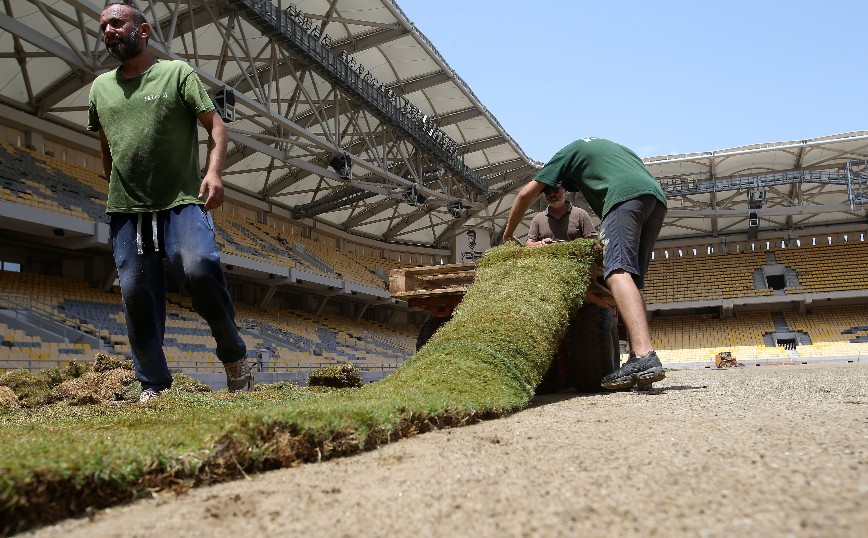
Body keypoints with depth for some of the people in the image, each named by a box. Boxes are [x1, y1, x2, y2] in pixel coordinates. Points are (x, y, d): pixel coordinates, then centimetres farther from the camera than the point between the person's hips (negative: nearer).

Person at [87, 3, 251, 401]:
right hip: (126, 209, 5)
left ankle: (233, 354, -6)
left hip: (182, 201, -4)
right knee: (136, 294, -1)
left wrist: (214, 172, -17)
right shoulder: (100, 87, 19)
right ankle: (153, 386, 9)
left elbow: (215, 126, -1)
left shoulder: (177, 73, 6)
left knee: (199, 269, -27)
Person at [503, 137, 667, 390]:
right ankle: (639, 359, -6)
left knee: (618, 272, -20)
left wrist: (507, 235, 29)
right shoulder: (610, 145, 41)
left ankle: (644, 356, -38)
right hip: (657, 197, 7)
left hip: (626, 194, -7)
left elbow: (526, 193, 19)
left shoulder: (569, 151, 23)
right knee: (632, 280, 6)